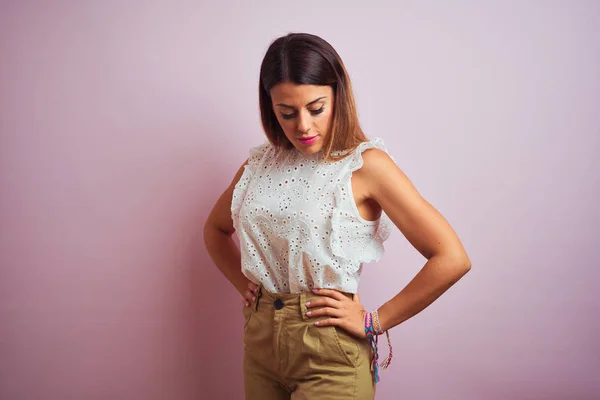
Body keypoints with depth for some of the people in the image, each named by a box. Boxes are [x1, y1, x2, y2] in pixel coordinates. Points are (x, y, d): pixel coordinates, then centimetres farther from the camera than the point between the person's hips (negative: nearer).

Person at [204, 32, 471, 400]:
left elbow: (452, 259, -19)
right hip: (260, 340, 5)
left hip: (329, 355, -5)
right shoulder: (261, 163, 3)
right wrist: (244, 285, 7)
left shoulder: (365, 164, -14)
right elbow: (216, 229, 20)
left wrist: (374, 322, -13)